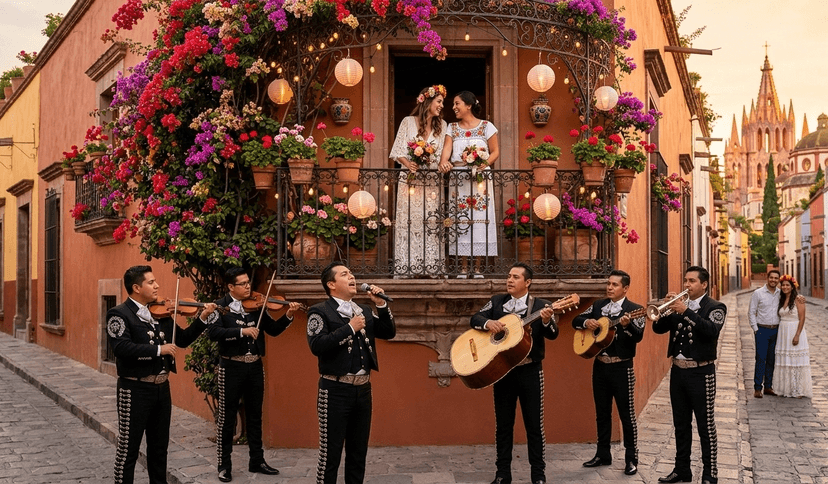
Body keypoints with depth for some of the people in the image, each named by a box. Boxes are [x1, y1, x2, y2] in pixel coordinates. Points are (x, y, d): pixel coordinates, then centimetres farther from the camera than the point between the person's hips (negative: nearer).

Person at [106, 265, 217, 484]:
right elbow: (122, 348, -25)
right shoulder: (119, 314, -11)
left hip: (161, 387, 7)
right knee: (129, 447, 2)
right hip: (135, 389, -7)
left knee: (159, 445, 17)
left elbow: (182, 339, 11)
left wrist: (203, 318, -2)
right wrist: (158, 349, -25)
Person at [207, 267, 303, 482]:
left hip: (255, 367, 4)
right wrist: (242, 331, -30)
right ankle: (224, 465, 13)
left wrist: (288, 316, -11)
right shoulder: (221, 306, -7)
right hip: (231, 367, -4)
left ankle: (257, 461, 25)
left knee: (255, 416, 14)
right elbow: (213, 332, -22)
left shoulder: (256, 306, 5)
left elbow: (273, 330, 5)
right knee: (227, 417, 4)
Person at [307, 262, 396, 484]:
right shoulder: (320, 312, -6)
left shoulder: (364, 311, 14)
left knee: (358, 451, 14)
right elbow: (317, 345, -21)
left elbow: (389, 333, 10)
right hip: (336, 390, -6)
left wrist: (381, 305, -2)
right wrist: (350, 328, -18)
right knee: (330, 453, -1)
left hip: (363, 389, 6)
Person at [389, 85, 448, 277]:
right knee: (408, 221, -3)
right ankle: (406, 267, 0)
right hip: (410, 179, -2)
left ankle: (431, 267, 2)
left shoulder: (442, 125, 10)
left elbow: (444, 153, 7)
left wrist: (442, 164, -14)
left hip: (432, 181, 2)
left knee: (431, 223, -1)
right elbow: (398, 150, -1)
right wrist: (408, 163, -18)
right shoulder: (408, 122, 2)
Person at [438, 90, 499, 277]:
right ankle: (463, 268, 4)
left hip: (481, 179, -2)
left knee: (480, 218, -4)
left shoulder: (486, 127, 5)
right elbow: (447, 148, -3)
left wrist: (485, 164, -17)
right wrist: (443, 162, -24)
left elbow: (495, 151, 2)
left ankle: (478, 267, 2)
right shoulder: (452, 128, 12)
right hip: (458, 180, 2)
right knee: (460, 220, -1)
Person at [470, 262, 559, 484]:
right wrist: (488, 323, -21)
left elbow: (552, 334, -12)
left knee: (534, 424, 3)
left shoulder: (540, 305, -3)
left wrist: (546, 320, -34)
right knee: (503, 424, 9)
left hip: (530, 371, -3)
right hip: (502, 370, 3)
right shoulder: (496, 301, 7)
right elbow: (475, 318, 1)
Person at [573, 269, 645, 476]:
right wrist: (587, 322, -12)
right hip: (600, 366, 5)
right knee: (602, 413, 13)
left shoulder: (634, 309, -7)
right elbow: (575, 321, 10)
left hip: (621, 368, -5)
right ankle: (603, 454, 23)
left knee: (627, 414, -1)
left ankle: (631, 459, 7)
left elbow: (638, 336, -19)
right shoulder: (598, 305, 9)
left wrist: (627, 325, -39)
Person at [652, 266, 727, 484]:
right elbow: (658, 328, 4)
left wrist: (686, 311, -26)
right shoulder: (679, 305, 11)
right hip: (678, 370, 6)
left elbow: (712, 330, -24)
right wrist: (664, 309, -13)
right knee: (681, 424, 13)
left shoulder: (715, 307, -4)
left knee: (705, 425, 0)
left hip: (701, 373, -6)